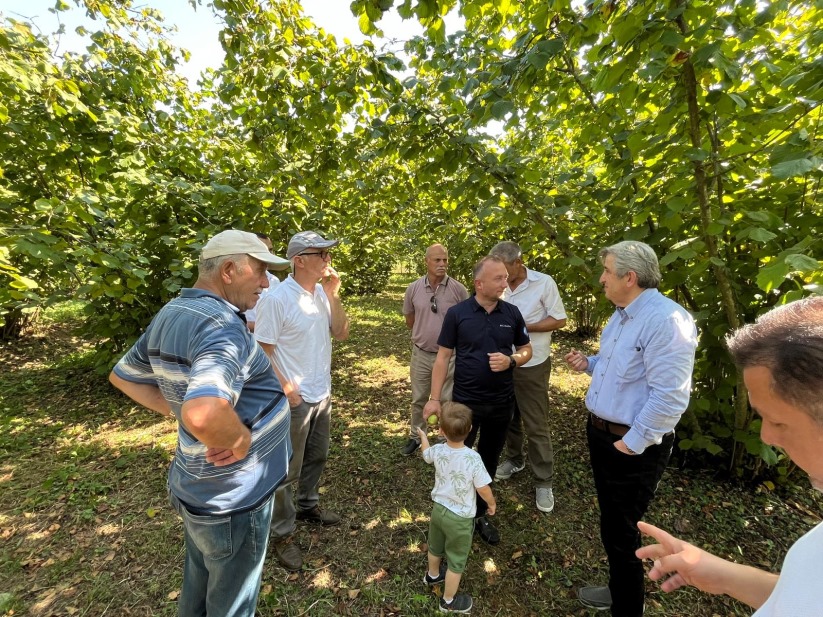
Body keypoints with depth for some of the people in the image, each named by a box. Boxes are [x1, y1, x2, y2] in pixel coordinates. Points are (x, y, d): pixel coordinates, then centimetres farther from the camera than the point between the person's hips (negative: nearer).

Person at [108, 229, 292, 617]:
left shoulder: (170, 315, -1)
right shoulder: (223, 327, -31)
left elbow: (122, 376, 13)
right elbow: (204, 417, -47)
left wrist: (173, 409, 6)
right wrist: (241, 438, -27)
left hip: (194, 486, 8)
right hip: (232, 500, -8)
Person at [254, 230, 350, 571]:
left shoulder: (322, 293, 0)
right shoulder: (277, 298, -21)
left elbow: (341, 333, -1)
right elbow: (262, 351, -18)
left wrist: (333, 294, -12)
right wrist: (287, 390, -18)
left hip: (322, 394, 7)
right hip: (294, 400, -7)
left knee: (317, 456, 24)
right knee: (287, 470, 11)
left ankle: (308, 505, 48)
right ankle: (282, 534, 31)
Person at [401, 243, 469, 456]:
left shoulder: (458, 289, -11)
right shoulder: (414, 288, -5)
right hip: (421, 354, 2)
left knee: (448, 401, 13)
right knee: (418, 399, 17)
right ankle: (415, 437, 38)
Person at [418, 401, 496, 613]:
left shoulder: (438, 451, -17)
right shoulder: (473, 458, -32)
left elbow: (426, 455, 8)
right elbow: (483, 489, -21)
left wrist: (422, 436, 27)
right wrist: (492, 504, 1)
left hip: (438, 509, 5)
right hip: (460, 518, -5)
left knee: (435, 547, 32)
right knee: (456, 561, 19)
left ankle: (432, 575, 59)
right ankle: (449, 602, 39)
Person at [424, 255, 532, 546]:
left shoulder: (512, 313, -2)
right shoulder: (457, 313, -11)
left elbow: (526, 350, 8)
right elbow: (443, 357, -7)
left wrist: (511, 361, -15)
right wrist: (435, 398, -10)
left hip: (502, 403, 3)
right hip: (465, 401, -2)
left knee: (488, 461, 19)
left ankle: (479, 513, 41)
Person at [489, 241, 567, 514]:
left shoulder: (544, 283, -13)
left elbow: (559, 320, -9)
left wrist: (523, 326, -19)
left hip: (532, 366, -4)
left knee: (536, 425, 5)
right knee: (507, 417, 19)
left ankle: (544, 481, 22)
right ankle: (514, 459, 42)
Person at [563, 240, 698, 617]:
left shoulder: (666, 320, -25)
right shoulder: (622, 315, 8)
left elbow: (669, 397, -28)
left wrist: (631, 444, -21)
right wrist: (589, 364, 3)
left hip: (632, 448, -9)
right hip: (601, 433, 9)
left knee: (619, 531, 9)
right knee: (613, 523, 25)